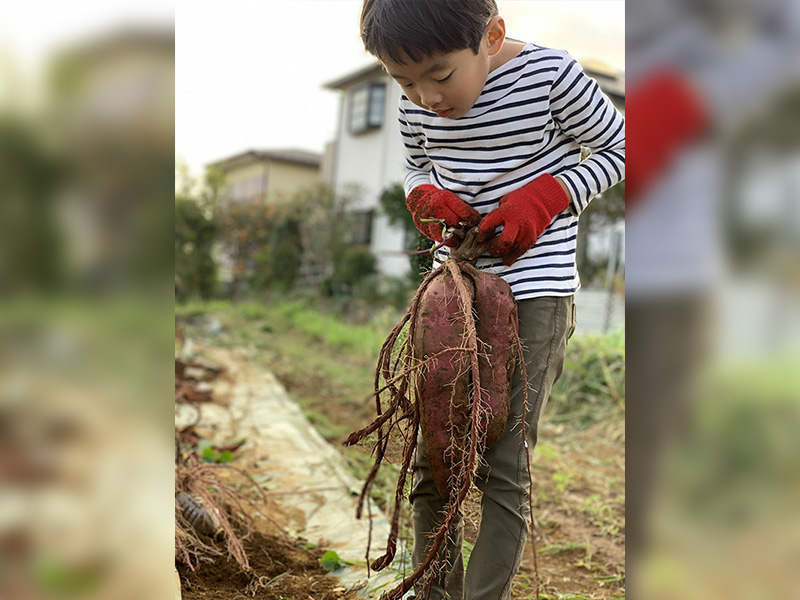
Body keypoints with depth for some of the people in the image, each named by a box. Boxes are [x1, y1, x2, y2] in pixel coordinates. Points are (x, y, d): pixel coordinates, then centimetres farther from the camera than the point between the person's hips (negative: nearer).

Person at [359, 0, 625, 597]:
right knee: (430, 459, 7)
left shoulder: (550, 74, -10)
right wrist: (426, 196, -4)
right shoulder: (417, 105, 2)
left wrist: (543, 198, -14)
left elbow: (619, 147, 1)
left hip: (534, 291, -4)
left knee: (503, 467, -5)